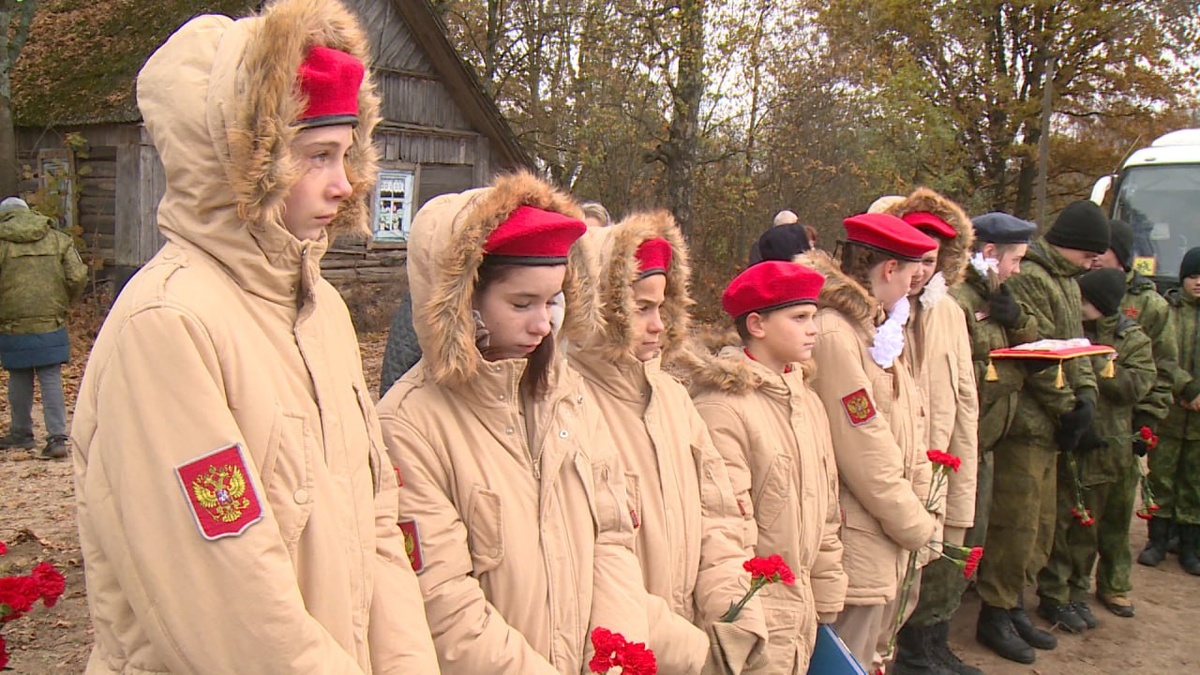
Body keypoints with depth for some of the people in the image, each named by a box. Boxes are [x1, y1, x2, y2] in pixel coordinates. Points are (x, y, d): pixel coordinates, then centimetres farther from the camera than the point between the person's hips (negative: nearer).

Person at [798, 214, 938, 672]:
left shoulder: (875, 327, 13)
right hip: (858, 547, -10)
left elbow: (907, 422, 13)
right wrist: (918, 527, -9)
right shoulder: (834, 335, -19)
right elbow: (864, 453, -20)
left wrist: (917, 509, 4)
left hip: (888, 541, 10)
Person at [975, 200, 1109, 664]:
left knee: (1040, 524, 16)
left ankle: (1015, 605, 28)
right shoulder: (1028, 278, -15)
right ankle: (995, 615, 8)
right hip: (1026, 421, -10)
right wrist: (1068, 408, -14)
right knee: (1016, 523, -4)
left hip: (1050, 423, 10)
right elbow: (1036, 355, -19)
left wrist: (1086, 395, 0)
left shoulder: (1066, 281, 17)